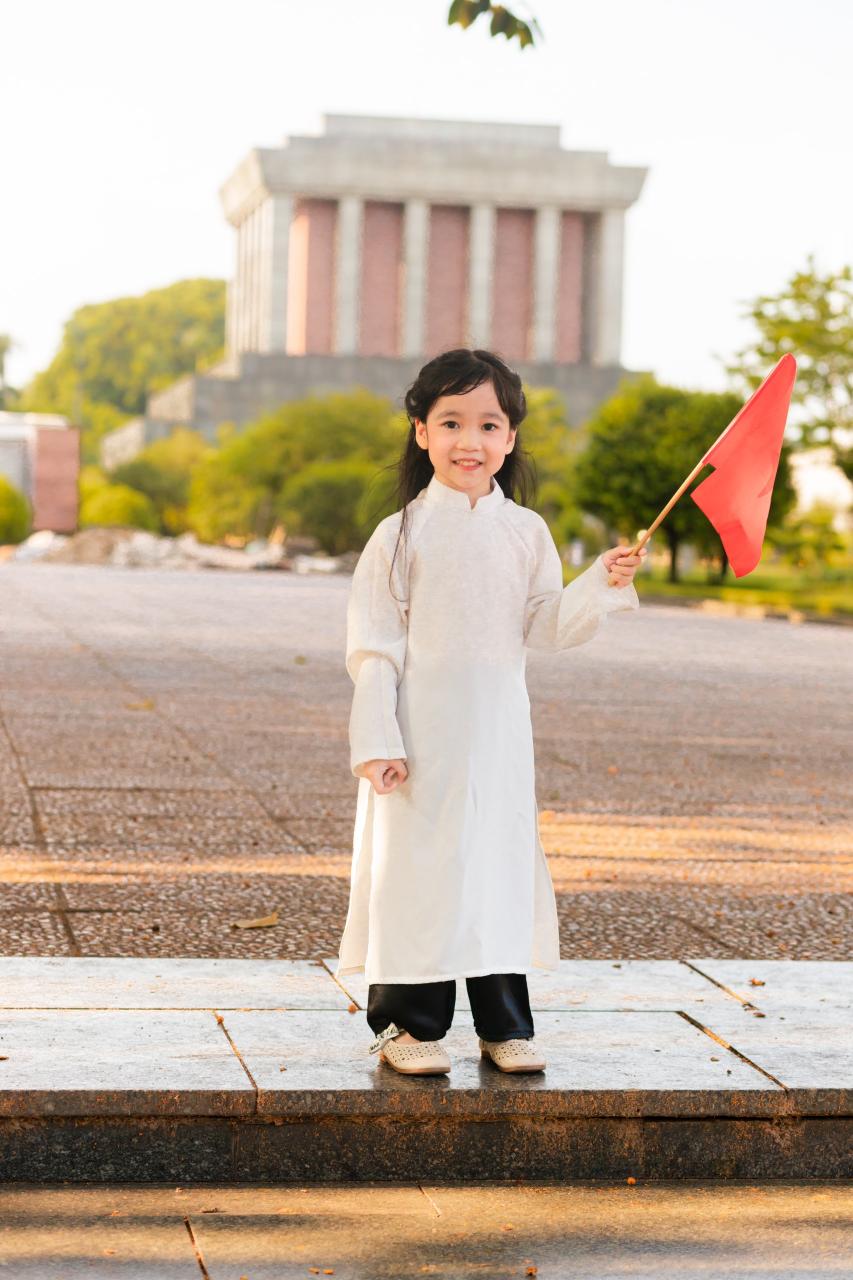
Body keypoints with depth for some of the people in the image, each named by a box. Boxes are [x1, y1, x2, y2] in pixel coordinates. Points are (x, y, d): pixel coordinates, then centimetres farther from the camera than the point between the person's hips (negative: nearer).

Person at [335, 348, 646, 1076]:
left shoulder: (526, 532, 6)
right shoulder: (402, 533, -3)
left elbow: (546, 627, 7)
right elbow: (374, 645, -4)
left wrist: (603, 585, -7)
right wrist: (377, 740, -11)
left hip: (497, 729, 3)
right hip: (422, 732, -3)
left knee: (503, 860, 7)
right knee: (418, 864, 0)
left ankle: (505, 1023, 19)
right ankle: (407, 1023, 12)